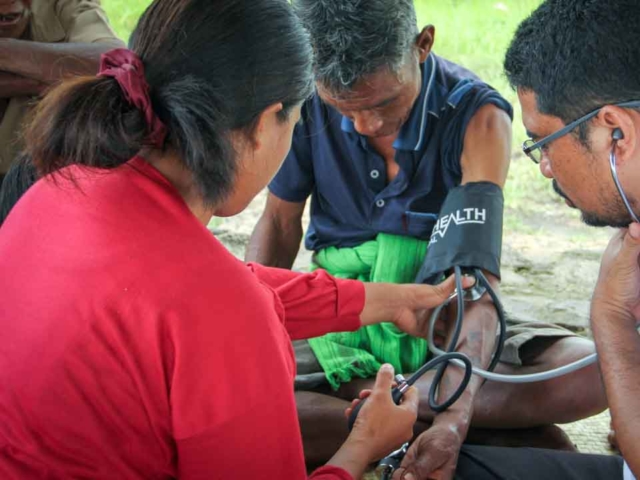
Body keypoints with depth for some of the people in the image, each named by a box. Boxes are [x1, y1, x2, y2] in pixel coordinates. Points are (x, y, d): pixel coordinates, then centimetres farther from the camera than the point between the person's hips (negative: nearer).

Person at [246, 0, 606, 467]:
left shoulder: (476, 117, -19)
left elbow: (479, 279, -28)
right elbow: (281, 222, 4)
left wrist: (452, 423, -43)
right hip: (340, 326, 2)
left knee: (600, 372, -27)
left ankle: (359, 392, -22)